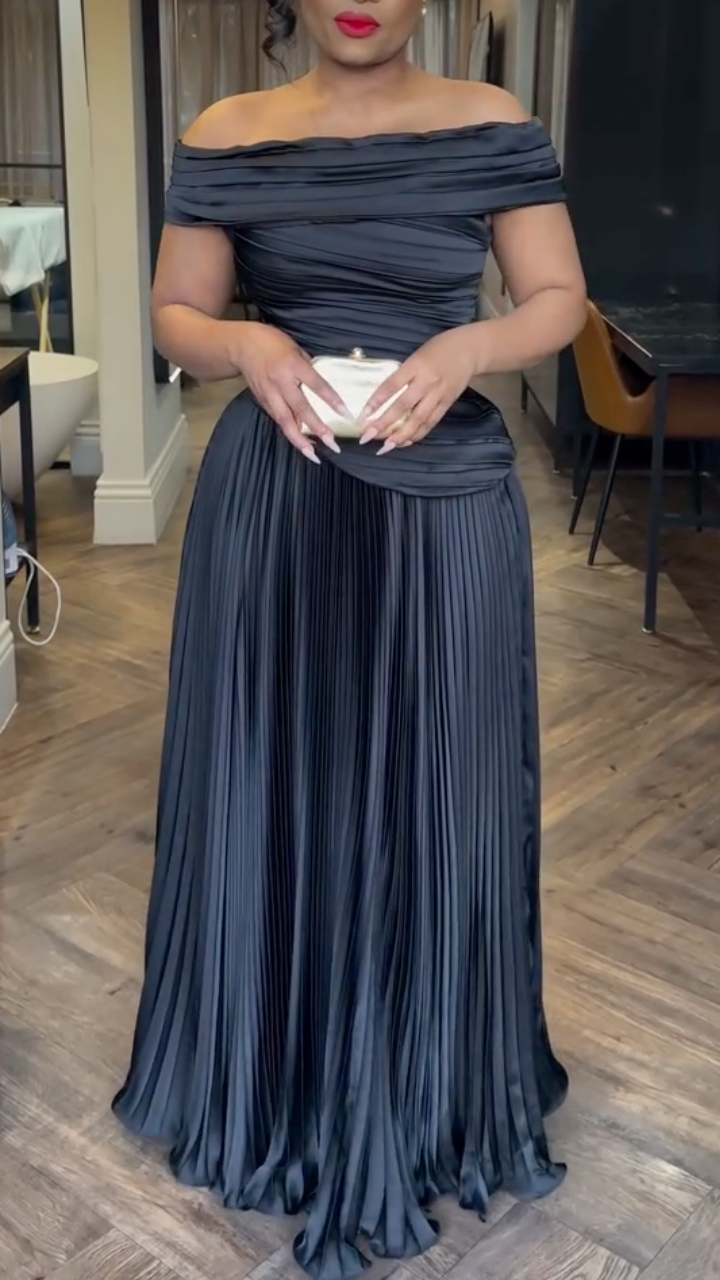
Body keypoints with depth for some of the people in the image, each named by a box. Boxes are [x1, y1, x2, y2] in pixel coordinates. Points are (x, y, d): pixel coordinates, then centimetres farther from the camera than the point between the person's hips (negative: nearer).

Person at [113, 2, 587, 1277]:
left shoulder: (491, 124, 0)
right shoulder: (227, 137, 2)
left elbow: (560, 299, 1)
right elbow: (174, 314, 6)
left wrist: (468, 347, -19)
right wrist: (249, 344, -16)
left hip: (442, 501, 0)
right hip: (271, 497, 1)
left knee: (431, 784, 7)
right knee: (273, 777, 9)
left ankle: (425, 1091, 30)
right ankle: (278, 1077, 31)